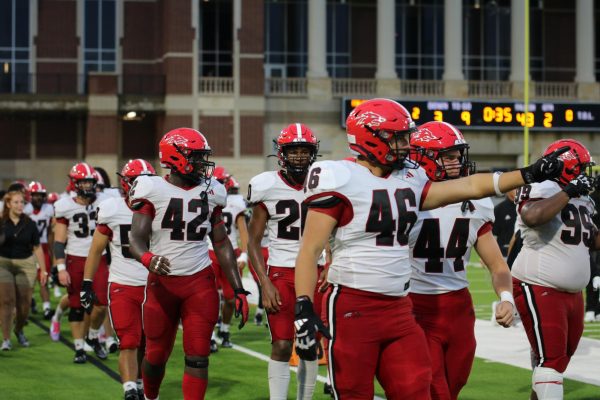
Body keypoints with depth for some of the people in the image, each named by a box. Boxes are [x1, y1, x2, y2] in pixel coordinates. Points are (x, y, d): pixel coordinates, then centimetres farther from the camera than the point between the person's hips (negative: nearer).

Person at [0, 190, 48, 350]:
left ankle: (19, 331, 29)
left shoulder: (29, 224, 1)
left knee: (24, 303, 2)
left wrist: (43, 270, 6)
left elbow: (37, 248, 6)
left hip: (26, 263, 2)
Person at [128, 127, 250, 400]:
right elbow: (136, 239, -11)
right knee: (157, 355, 8)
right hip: (162, 282, -2)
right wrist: (148, 259, -35)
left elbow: (222, 244, 12)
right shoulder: (153, 190, -6)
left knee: (198, 357, -4)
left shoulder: (210, 192, 6)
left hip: (200, 282, 2)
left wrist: (238, 289, 8)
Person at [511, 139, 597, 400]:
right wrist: (569, 191, -31)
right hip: (540, 290, -9)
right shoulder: (543, 190, -15)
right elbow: (532, 217, -38)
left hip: (572, 292, 9)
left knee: (561, 357, 16)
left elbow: (593, 241, 23)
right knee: (550, 358, -11)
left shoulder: (581, 199, 13)